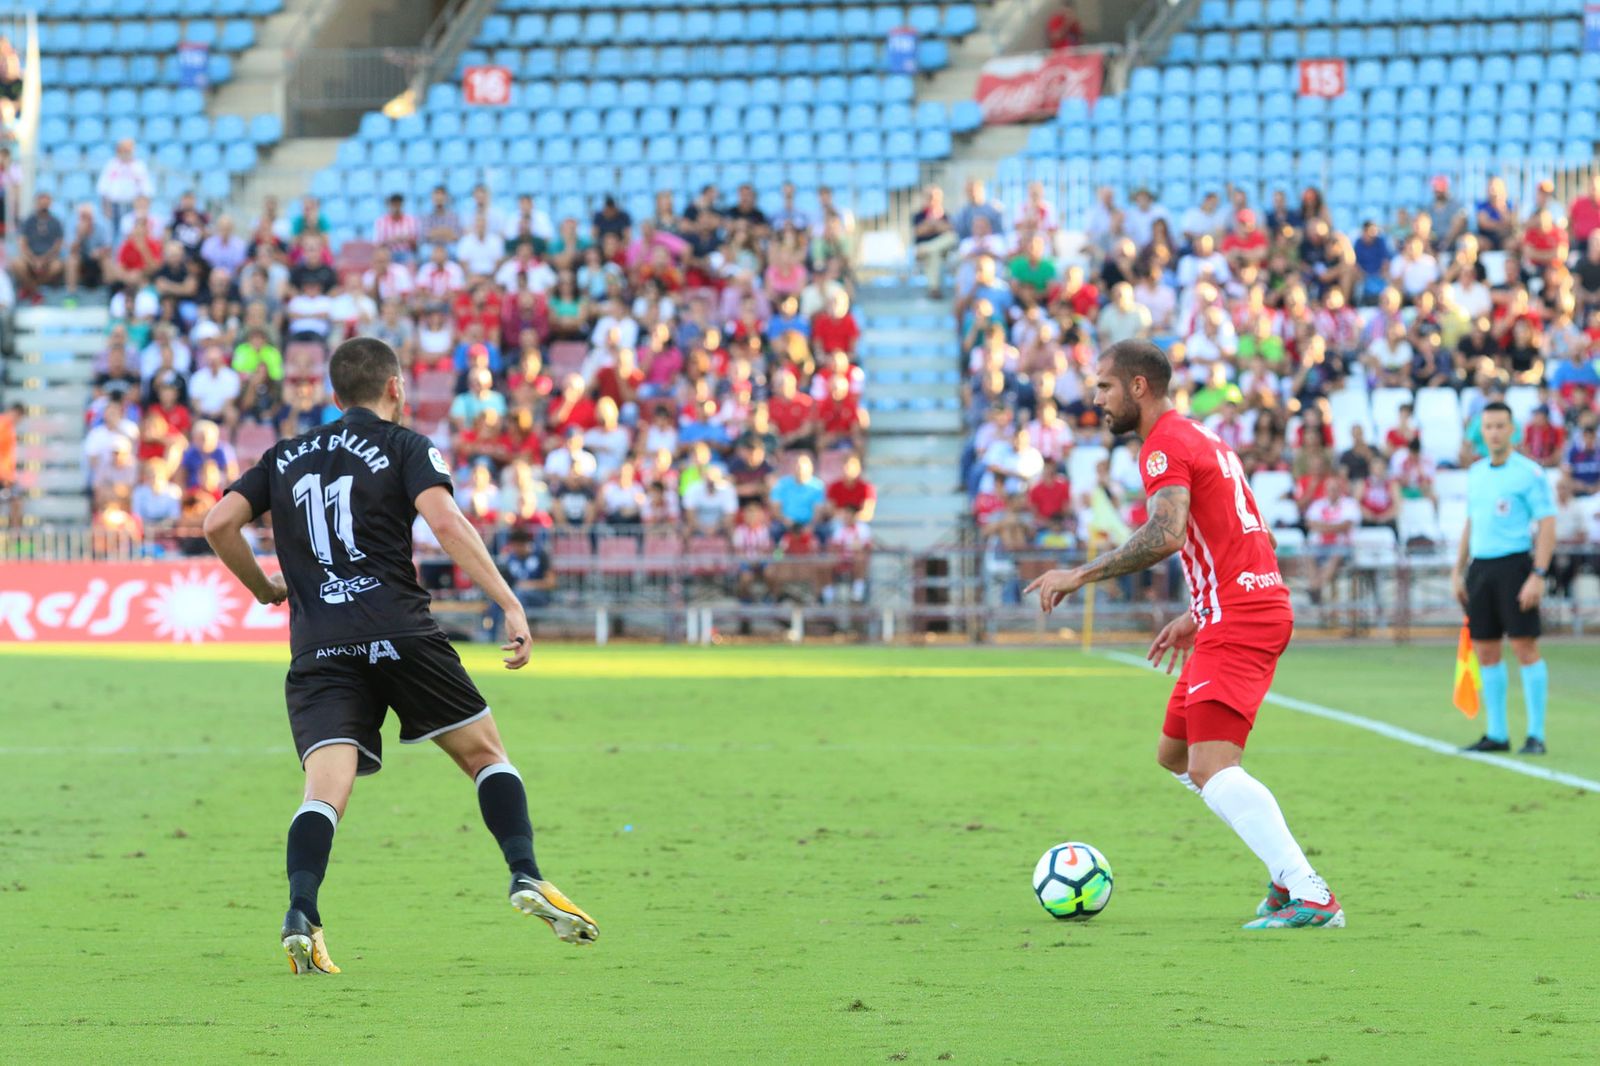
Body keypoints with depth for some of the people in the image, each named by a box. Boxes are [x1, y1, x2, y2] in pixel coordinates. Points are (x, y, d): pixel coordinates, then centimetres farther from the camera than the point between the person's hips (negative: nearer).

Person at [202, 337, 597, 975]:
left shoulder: (284, 458, 19)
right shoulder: (405, 447, 8)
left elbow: (219, 524, 9)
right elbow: (443, 521, -10)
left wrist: (265, 589, 24)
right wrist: (510, 604, -14)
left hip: (317, 650, 2)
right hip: (398, 631, -2)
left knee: (325, 788, -7)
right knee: (485, 754, 14)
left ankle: (300, 917, -28)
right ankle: (526, 879, 1)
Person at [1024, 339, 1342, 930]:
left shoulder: (1164, 446, -9)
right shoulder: (1201, 439, 22)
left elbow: (1166, 534, -26)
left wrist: (1081, 575, -21)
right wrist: (1196, 619, 25)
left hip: (1236, 617, -10)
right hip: (1258, 609, 10)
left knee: (1211, 768, -18)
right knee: (1174, 754, 17)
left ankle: (1311, 896, -24)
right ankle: (1290, 873, 12)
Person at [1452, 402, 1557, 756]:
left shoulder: (1529, 473, -6)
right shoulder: (1476, 473, 14)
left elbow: (1547, 526, -9)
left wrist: (1538, 575, -17)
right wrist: (1458, 571, 17)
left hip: (1514, 564, -6)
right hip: (1480, 567, 6)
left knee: (1525, 648, -8)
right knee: (1485, 652, 6)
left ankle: (1535, 735, -5)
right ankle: (1496, 734, 13)